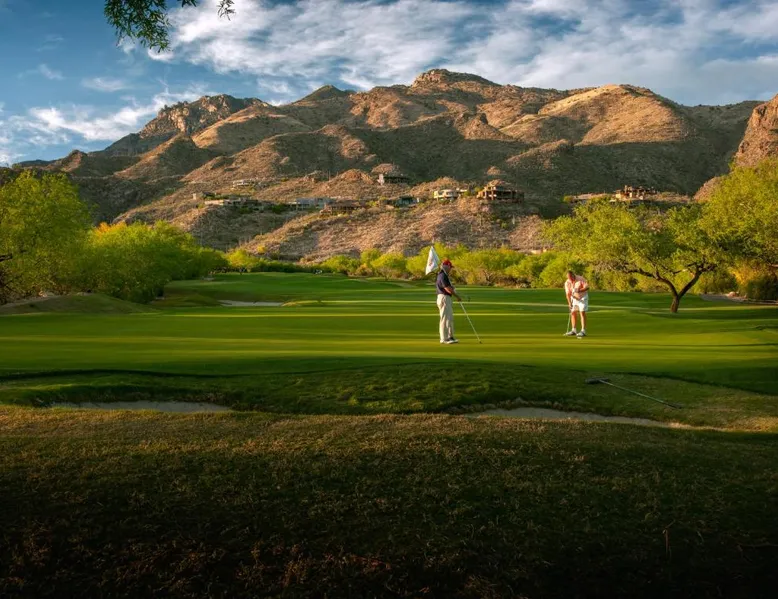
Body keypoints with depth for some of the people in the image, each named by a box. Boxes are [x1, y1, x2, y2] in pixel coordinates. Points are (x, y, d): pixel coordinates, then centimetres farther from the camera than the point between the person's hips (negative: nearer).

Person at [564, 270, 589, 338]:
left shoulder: (580, 279, -20)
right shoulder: (567, 283, -11)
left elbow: (587, 287, -22)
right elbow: (568, 294, -14)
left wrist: (579, 290, -37)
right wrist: (569, 303, -26)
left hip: (582, 297, -5)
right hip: (574, 298, 5)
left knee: (582, 312, -12)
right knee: (572, 313, 2)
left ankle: (583, 331, -13)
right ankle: (573, 330, 9)